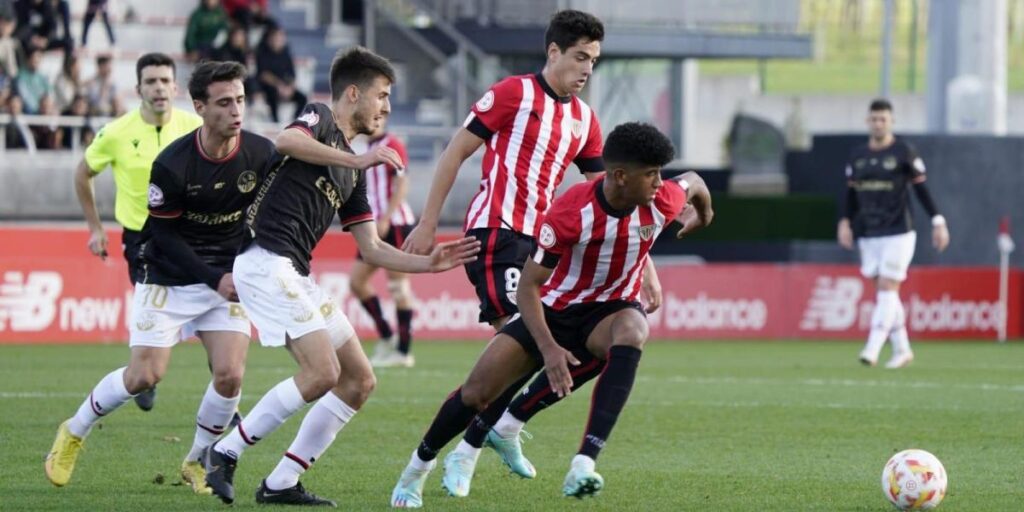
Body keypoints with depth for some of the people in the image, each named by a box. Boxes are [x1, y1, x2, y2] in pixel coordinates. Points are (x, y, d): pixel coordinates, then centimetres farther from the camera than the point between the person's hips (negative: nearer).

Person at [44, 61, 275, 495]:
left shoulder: (261, 154, -12)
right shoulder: (172, 165, -21)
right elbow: (163, 234, -13)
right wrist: (214, 279, -19)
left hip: (228, 277, 3)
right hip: (170, 279, -3)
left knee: (229, 376, -12)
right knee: (144, 376, -7)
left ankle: (197, 462, 12)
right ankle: (74, 433, 20)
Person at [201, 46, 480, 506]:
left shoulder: (354, 170, 24)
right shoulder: (319, 118, 1)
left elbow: (372, 249, 23)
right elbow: (286, 141, -25)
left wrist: (428, 263, 11)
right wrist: (358, 160, -25)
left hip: (296, 276, 10)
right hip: (267, 259, -10)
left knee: (359, 380, 5)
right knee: (322, 372, -20)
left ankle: (280, 484, 5)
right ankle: (225, 453, -8)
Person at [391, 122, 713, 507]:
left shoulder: (662, 202, -18)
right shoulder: (570, 212, -28)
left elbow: (693, 182, 9)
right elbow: (528, 286, -24)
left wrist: (702, 215, 32)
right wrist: (548, 349, -36)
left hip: (610, 310, 1)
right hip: (554, 310, -1)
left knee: (631, 331, -38)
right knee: (476, 392, -8)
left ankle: (584, 466, -45)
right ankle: (418, 467, 23)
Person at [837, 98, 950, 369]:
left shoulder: (904, 152, -3)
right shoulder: (857, 156, 10)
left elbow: (921, 188, -1)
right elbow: (851, 193, 16)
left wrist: (938, 222, -5)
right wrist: (845, 222, 3)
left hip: (898, 233, -5)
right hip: (868, 235, 5)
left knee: (887, 288, -12)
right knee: (885, 293, 6)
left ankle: (872, 349, -18)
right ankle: (902, 349, 16)